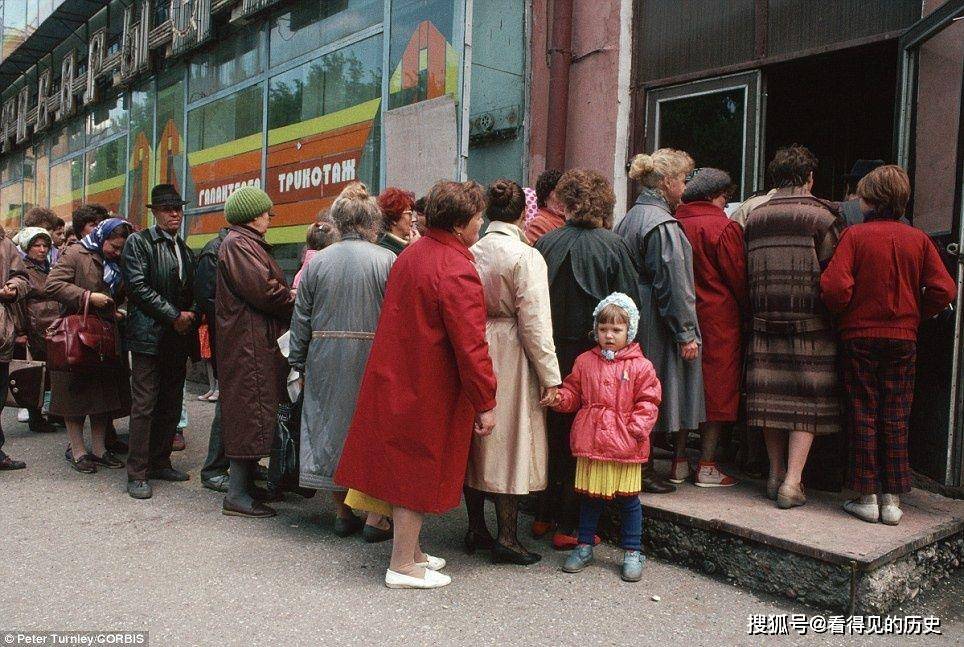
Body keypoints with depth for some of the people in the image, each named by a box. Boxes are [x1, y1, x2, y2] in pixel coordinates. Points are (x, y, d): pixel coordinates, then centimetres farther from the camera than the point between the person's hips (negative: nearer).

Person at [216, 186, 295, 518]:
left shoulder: (250, 244, 22)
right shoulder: (237, 244, -12)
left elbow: (271, 286, 16)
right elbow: (264, 291, -20)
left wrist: (290, 296, -1)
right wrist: (298, 304, -7)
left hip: (259, 340, 11)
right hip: (249, 343, -11)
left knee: (256, 410, 15)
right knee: (249, 410, -7)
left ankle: (246, 483, 24)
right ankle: (236, 496, -1)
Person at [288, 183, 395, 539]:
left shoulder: (318, 261, 3)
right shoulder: (387, 260, -6)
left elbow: (301, 319, 6)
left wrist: (298, 362, 14)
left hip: (326, 360, 3)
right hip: (373, 357, -2)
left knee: (330, 428, 13)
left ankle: (343, 513, 22)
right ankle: (375, 517, 12)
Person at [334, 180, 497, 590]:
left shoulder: (411, 255, 9)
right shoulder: (457, 271, -21)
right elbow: (470, 345, -23)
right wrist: (485, 403, -16)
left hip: (394, 380, 9)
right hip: (429, 390, -9)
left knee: (406, 469, 18)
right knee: (419, 474, 3)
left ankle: (410, 550, 33)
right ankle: (403, 566, 15)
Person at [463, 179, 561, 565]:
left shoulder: (470, 252, 1)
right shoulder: (525, 256, -13)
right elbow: (534, 321, -15)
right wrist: (550, 376, -9)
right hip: (510, 358, -5)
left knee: (474, 439, 15)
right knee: (509, 442, 4)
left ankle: (476, 529, 27)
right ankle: (506, 538, 11)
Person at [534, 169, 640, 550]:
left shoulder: (545, 243, -2)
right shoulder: (612, 246, -9)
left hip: (550, 352, 4)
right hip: (590, 353, -3)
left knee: (552, 434, 17)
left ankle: (544, 516, 29)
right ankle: (568, 526, 14)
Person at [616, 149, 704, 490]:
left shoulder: (628, 219, 12)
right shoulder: (663, 225, -16)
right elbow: (673, 284, -19)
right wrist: (687, 333, -14)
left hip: (633, 319, 9)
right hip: (656, 325, -9)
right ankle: (643, 470, 10)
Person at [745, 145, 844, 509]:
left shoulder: (754, 217, 7)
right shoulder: (821, 216, -6)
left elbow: (747, 272, 8)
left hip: (765, 320, 4)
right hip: (811, 324, -4)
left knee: (772, 395, 10)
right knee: (808, 399, 2)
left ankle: (776, 474, 20)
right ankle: (792, 482, 1)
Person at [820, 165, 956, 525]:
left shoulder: (855, 235, -9)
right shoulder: (918, 239, 1)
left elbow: (835, 287, -18)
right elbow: (944, 290, -4)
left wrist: (843, 315, 1)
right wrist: (915, 316, 11)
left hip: (859, 336, -2)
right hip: (903, 338, 3)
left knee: (863, 416, 6)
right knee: (896, 419, 9)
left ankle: (866, 498, 10)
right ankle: (892, 501, 13)